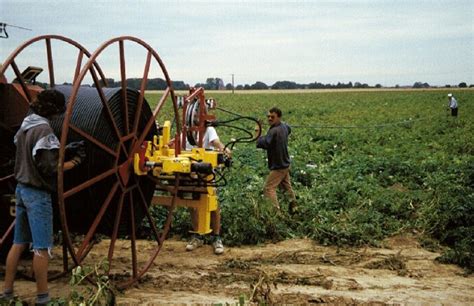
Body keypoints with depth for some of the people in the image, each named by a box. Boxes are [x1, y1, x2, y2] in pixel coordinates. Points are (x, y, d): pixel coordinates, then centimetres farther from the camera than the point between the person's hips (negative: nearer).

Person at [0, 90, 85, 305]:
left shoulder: (25, 126, 9)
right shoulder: (44, 130, -19)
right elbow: (50, 169, -20)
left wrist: (61, 151, 14)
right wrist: (75, 161, -11)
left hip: (22, 189, 9)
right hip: (38, 193, -9)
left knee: (19, 243, 15)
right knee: (41, 247, -1)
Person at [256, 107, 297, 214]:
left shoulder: (274, 131, -25)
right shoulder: (284, 126, 3)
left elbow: (262, 144, -34)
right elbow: (289, 130, 30)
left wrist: (257, 132, -22)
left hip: (278, 166, -10)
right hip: (285, 163, 10)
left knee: (269, 188, -8)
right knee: (287, 186, 22)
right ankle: (293, 207, 33)